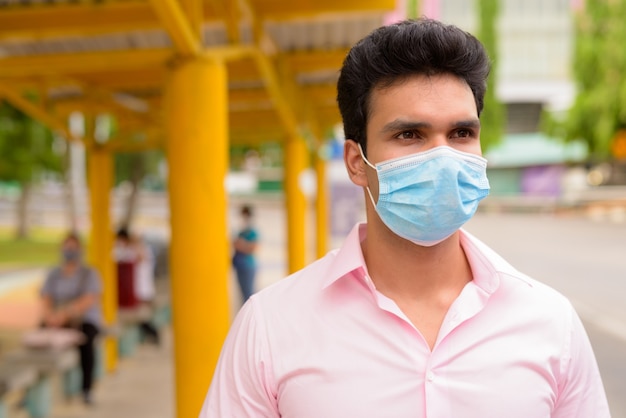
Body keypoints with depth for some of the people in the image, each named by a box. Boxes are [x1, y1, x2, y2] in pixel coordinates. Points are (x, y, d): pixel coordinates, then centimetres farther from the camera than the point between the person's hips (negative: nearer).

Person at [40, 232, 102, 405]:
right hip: (58, 320, 3)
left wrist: (65, 313, -29)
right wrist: (50, 315, -22)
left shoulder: (90, 274, -1)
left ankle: (86, 389, -29)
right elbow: (46, 299, 1)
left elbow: (89, 301, -15)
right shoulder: (54, 274, 12)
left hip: (85, 320, -3)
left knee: (84, 339, -37)